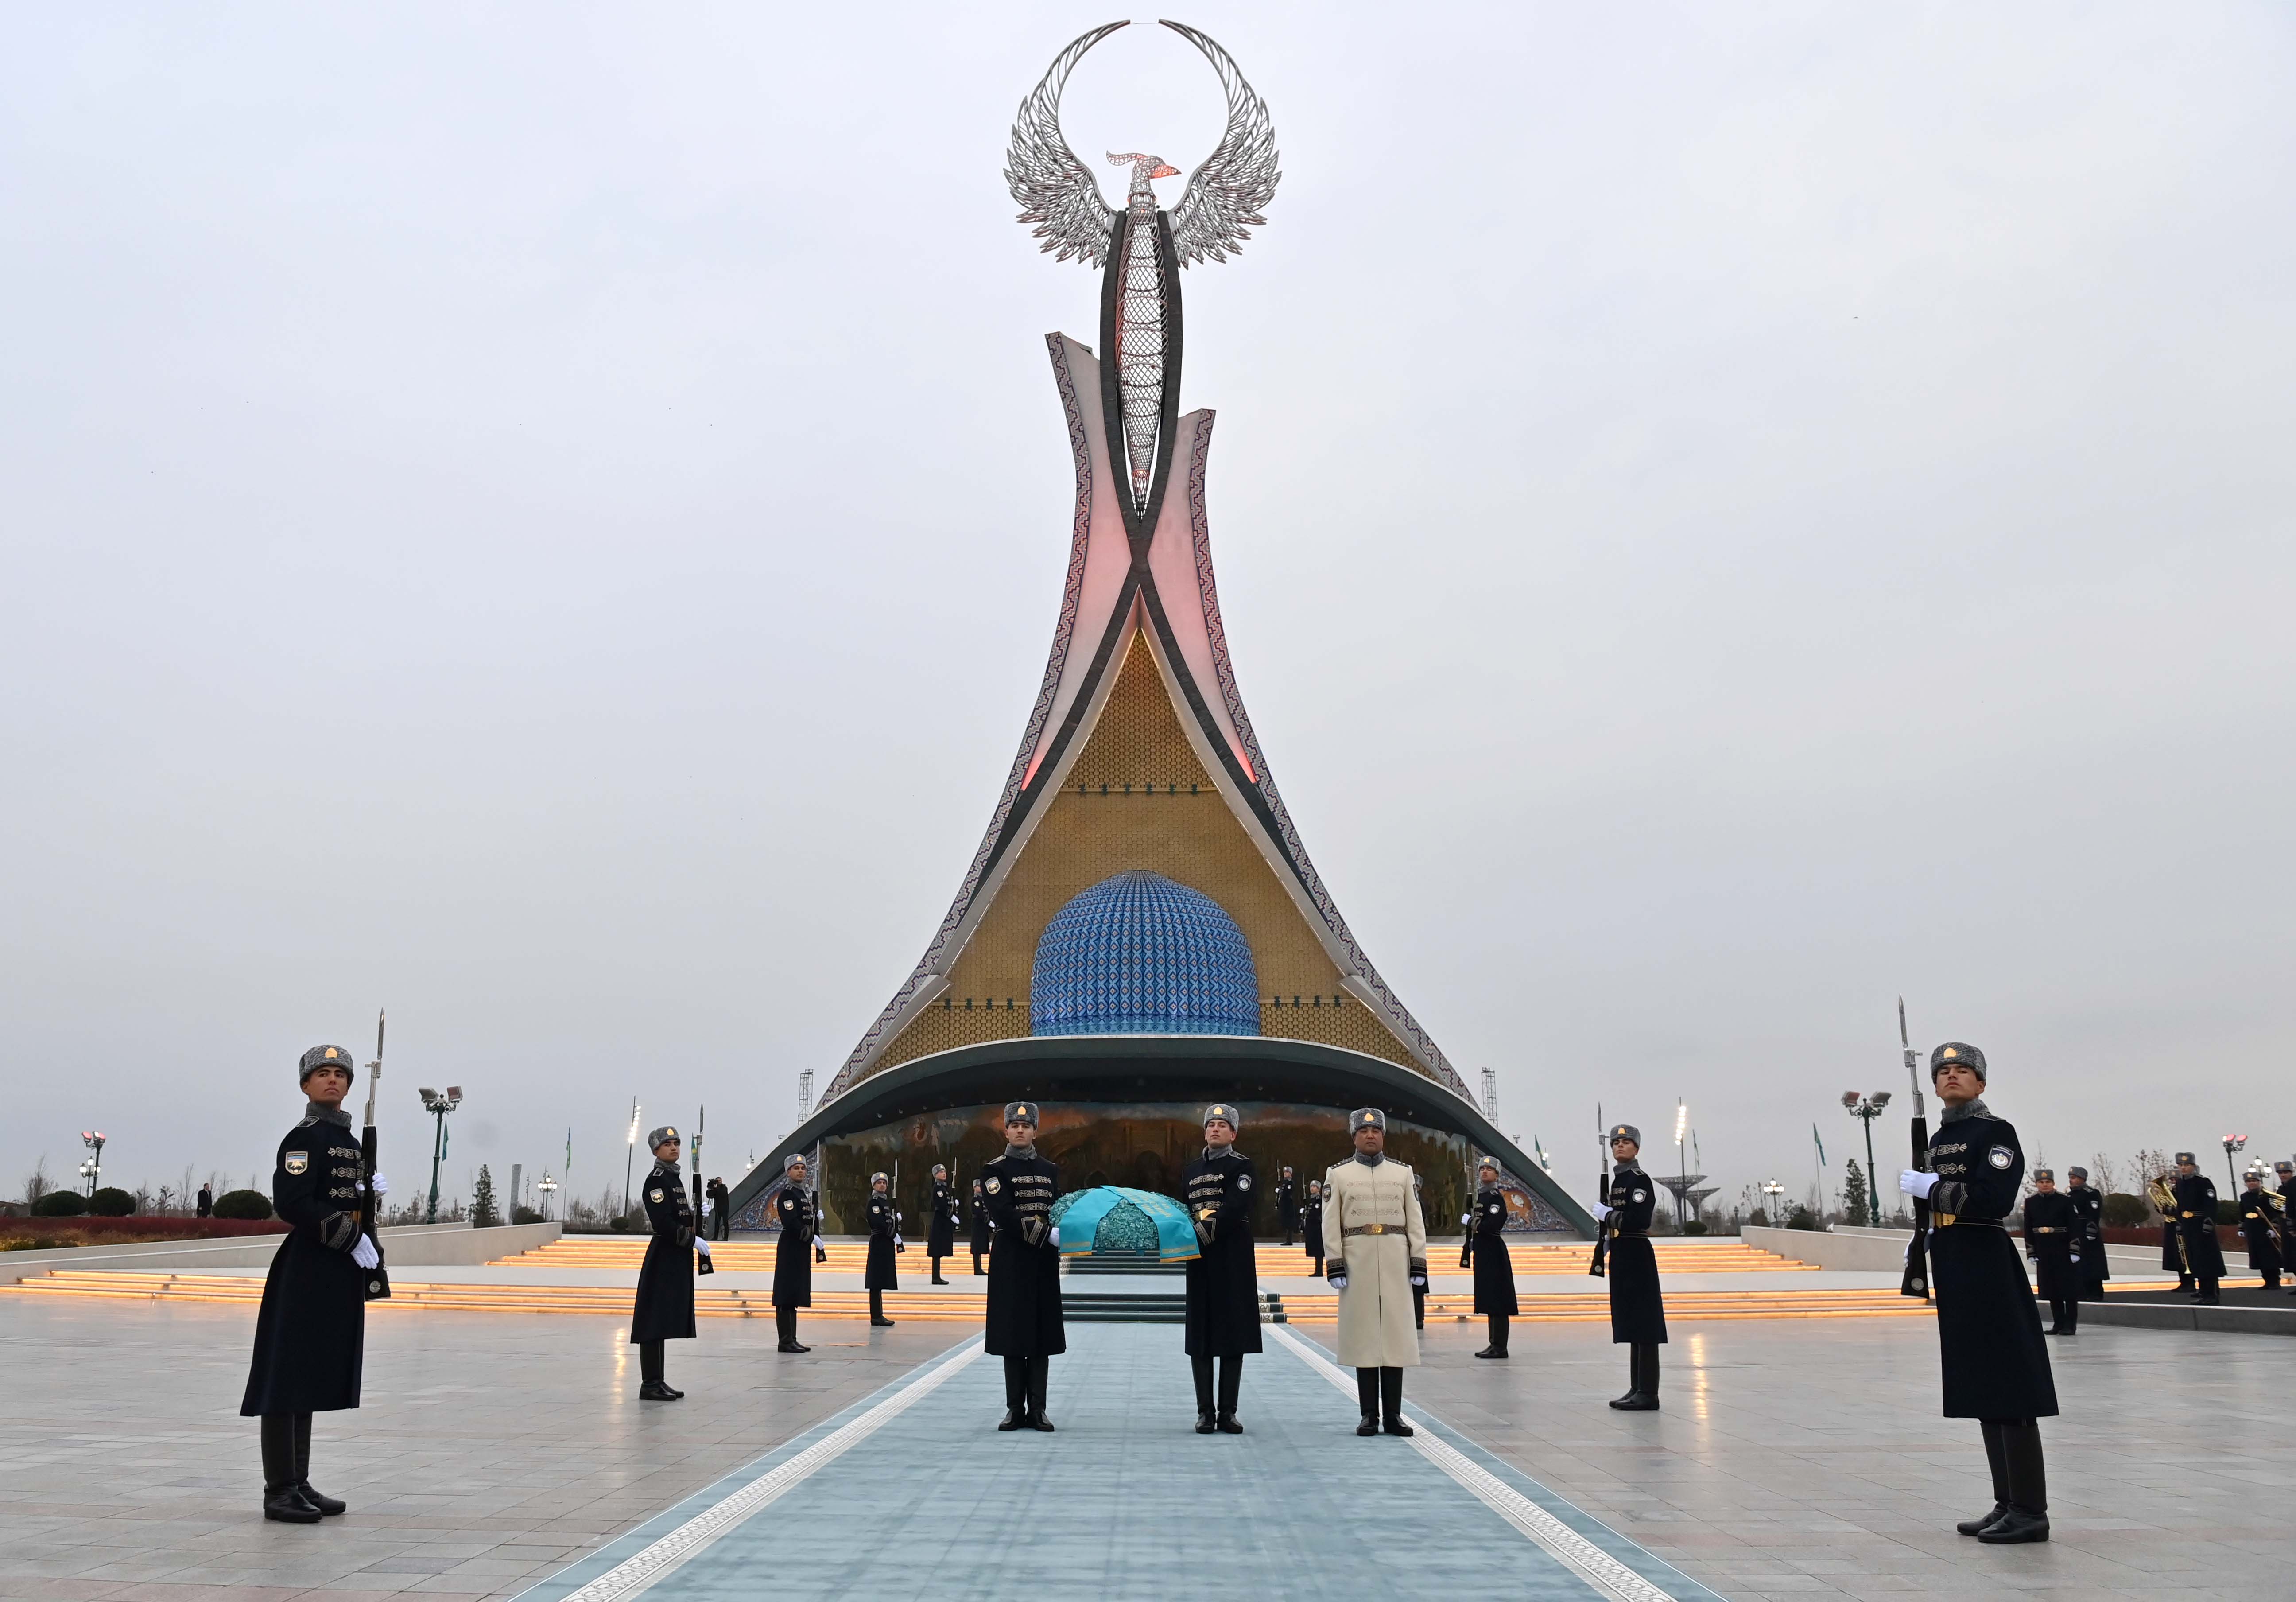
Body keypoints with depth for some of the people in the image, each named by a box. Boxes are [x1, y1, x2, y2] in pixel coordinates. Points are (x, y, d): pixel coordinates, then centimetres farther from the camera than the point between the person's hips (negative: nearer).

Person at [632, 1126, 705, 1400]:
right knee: (655, 1321, -6)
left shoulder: (674, 1178, 17)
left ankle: (657, 1381, 17)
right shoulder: (656, 1180, -11)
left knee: (665, 1322, 12)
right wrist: (693, 1240, -18)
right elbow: (663, 1222, -20)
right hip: (663, 1257, -10)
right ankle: (649, 1384, -3)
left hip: (677, 1257, 10)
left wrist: (695, 1212, 5)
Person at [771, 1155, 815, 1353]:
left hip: (803, 1249, 9)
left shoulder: (806, 1194, 17)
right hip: (790, 1249, -9)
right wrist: (809, 1234, -16)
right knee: (787, 1295, -6)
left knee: (796, 1295, 12)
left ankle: (791, 1340, 16)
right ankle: (786, 1342, -5)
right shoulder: (787, 1194, -10)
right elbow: (791, 1222, -20)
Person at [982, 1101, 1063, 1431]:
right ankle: (1015, 1408, 10)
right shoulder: (995, 1170, -2)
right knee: (1012, 1333, 0)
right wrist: (1049, 1235, -23)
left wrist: (1062, 1238, -8)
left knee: (1042, 1333, 3)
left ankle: (1037, 1409, 8)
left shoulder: (1051, 1169, 12)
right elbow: (1004, 1215, -15)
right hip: (1010, 1261, -3)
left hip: (1044, 1262, 3)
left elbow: (1060, 1211, 13)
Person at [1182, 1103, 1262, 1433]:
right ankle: (1206, 1412, 10)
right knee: (1200, 1336, 3)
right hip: (1200, 1262, 4)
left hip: (1234, 1262, -4)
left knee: (1233, 1334, 0)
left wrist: (1204, 1230, -21)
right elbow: (1183, 1211, 17)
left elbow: (1234, 1208, -13)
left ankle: (1228, 1412, 7)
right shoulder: (1190, 1171, 16)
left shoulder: (1242, 1166, 0)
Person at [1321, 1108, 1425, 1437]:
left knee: (1396, 1335, 1)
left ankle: (1393, 1415, 8)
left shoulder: (1403, 1173, 9)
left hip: (1395, 1263, 1)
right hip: (1357, 1262, -1)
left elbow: (1415, 1221, 7)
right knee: (1362, 1335, 1)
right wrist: (1335, 1266, -6)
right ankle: (1369, 1415, 7)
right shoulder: (1338, 1174, 4)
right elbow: (1331, 1224, 1)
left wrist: (1419, 1264, 1)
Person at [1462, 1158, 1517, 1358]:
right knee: (1489, 1301, 12)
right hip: (1482, 1253, 9)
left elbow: (1492, 1225, -23)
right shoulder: (1478, 1197, 15)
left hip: (1494, 1253, -9)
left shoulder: (1496, 1198, -12)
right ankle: (1495, 1344, 18)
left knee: (1497, 1301, -6)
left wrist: (1471, 1221, -10)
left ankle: (1500, 1347, -3)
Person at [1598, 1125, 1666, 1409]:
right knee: (1631, 1324, 12)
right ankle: (1637, 1389, 18)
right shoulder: (1618, 1181, 16)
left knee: (1644, 1325, -6)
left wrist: (1607, 1214, -13)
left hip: (1637, 1257, -9)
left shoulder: (1640, 1180, -11)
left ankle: (1648, 1394, -4)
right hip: (1622, 1257, 10)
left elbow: (1639, 1220, -23)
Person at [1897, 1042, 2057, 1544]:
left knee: (2010, 1389, -4)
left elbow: (1994, 1198, -22)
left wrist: (1930, 1188, -16)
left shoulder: (1997, 1132, -8)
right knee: (1980, 1389, 13)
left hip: (1989, 1269, -9)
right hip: (1955, 1275, 9)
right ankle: (2008, 1503, 22)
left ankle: (2031, 1511, 3)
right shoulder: (1939, 1140, 16)